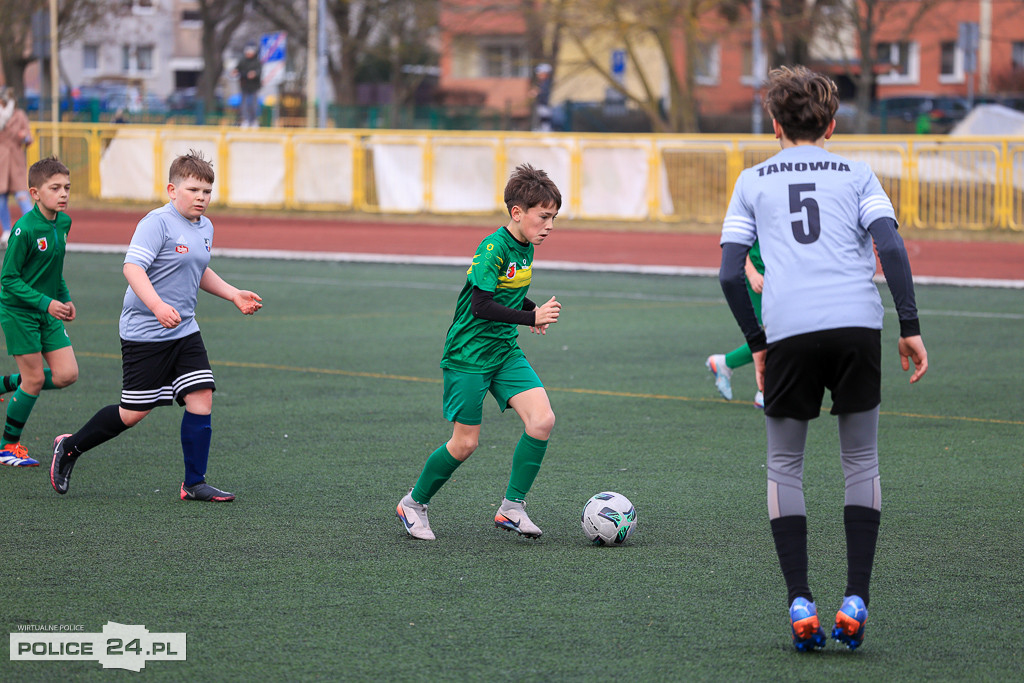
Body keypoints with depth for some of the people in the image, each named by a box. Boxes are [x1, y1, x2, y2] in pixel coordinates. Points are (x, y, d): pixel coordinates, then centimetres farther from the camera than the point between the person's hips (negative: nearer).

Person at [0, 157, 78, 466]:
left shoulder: (63, 223, 2)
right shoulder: (25, 229, -22)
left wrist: (65, 299, 9)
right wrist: (45, 303, -26)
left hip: (49, 312, 7)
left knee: (67, 374, -1)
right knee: (35, 378, -5)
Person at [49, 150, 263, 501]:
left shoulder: (205, 228, 12)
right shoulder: (157, 222, -16)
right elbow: (132, 267, -26)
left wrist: (233, 294, 23)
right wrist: (157, 306, -38)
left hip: (184, 330, 8)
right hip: (144, 331, -8)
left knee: (201, 397, -5)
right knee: (134, 412, -3)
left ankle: (194, 483, 3)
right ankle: (70, 447, 19)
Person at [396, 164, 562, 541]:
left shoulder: (525, 249, 7)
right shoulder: (494, 248, -19)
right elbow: (481, 305, -26)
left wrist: (535, 310, 8)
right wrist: (532, 318, -28)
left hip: (505, 351, 8)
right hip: (468, 354, -8)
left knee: (542, 419, -11)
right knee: (465, 442, -4)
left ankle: (511, 508, -3)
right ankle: (414, 503, 19)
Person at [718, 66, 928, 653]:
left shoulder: (753, 181, 18)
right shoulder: (856, 175, 17)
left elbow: (730, 274, 10)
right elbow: (891, 247, 1)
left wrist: (757, 343, 19)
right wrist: (911, 328, 3)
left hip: (789, 330, 0)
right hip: (858, 324, 0)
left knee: (785, 467, 14)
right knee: (861, 460, 14)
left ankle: (800, 602, 2)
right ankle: (856, 601, 4)